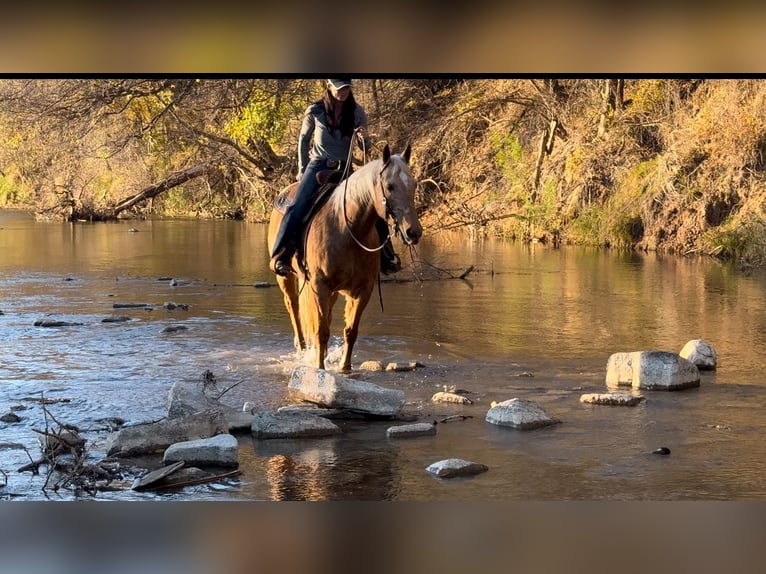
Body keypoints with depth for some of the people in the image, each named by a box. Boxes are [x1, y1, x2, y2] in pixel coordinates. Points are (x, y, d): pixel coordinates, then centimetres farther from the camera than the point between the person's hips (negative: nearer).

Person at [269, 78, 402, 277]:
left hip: (344, 169, 2)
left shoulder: (357, 112, -2)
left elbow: (365, 148, 4)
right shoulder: (315, 111, -6)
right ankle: (279, 257, -24)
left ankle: (386, 258, 2)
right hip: (318, 166, -2)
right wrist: (302, 170, 8)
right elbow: (303, 139, 9)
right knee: (297, 207, -24)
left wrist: (364, 138, -20)